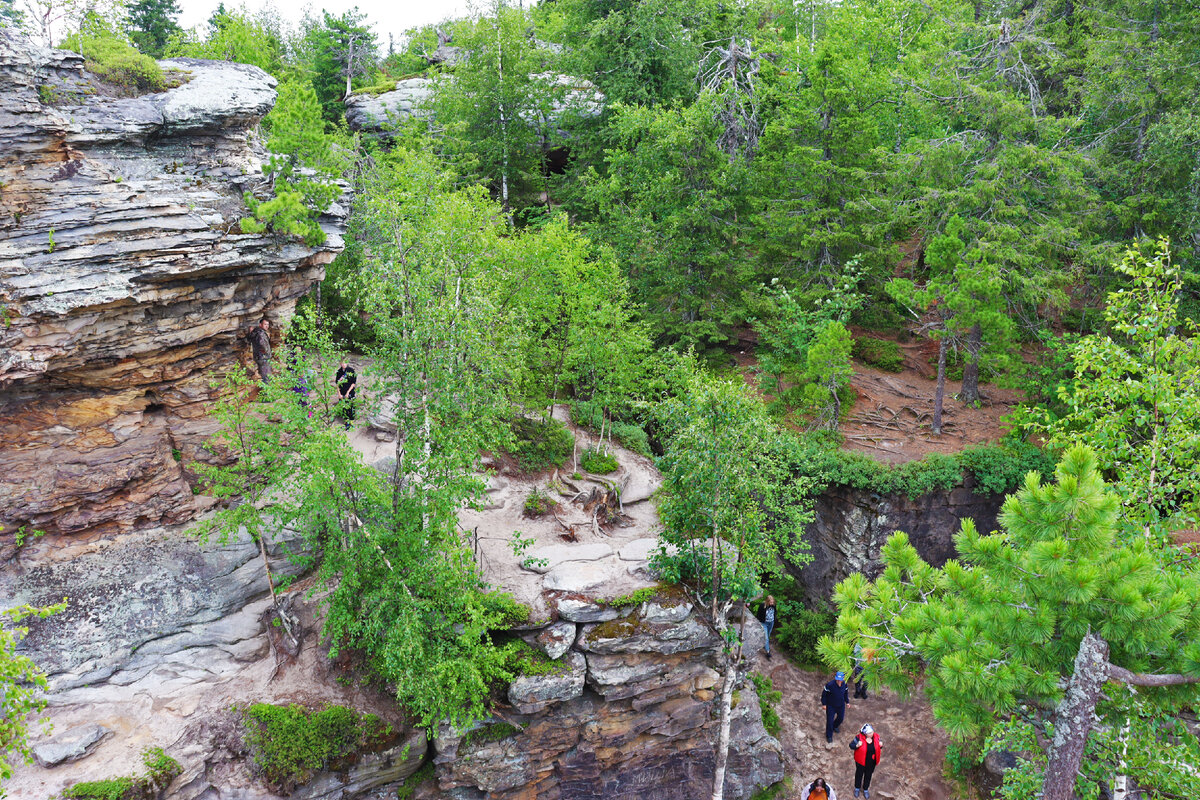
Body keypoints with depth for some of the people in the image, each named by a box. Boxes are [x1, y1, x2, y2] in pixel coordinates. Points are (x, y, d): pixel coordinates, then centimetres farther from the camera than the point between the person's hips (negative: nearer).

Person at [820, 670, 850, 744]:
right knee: (830, 721, 1)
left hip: (841, 705, 5)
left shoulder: (845, 684, -16)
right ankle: (829, 736, 23)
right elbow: (824, 694, -16)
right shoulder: (830, 685, -31)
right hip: (831, 706, -4)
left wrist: (847, 702, 12)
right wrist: (824, 704, -12)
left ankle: (835, 727, 55)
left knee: (841, 718, 22)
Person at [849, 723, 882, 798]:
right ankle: (857, 788, 49)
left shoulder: (876, 737, -16)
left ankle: (865, 789, 49)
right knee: (859, 774, 21)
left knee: (868, 775, 22)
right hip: (861, 761, -2)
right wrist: (857, 746, -36)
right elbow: (851, 745, -17)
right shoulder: (859, 738, -27)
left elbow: (879, 747, 2)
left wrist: (880, 746, -21)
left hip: (871, 762, 2)